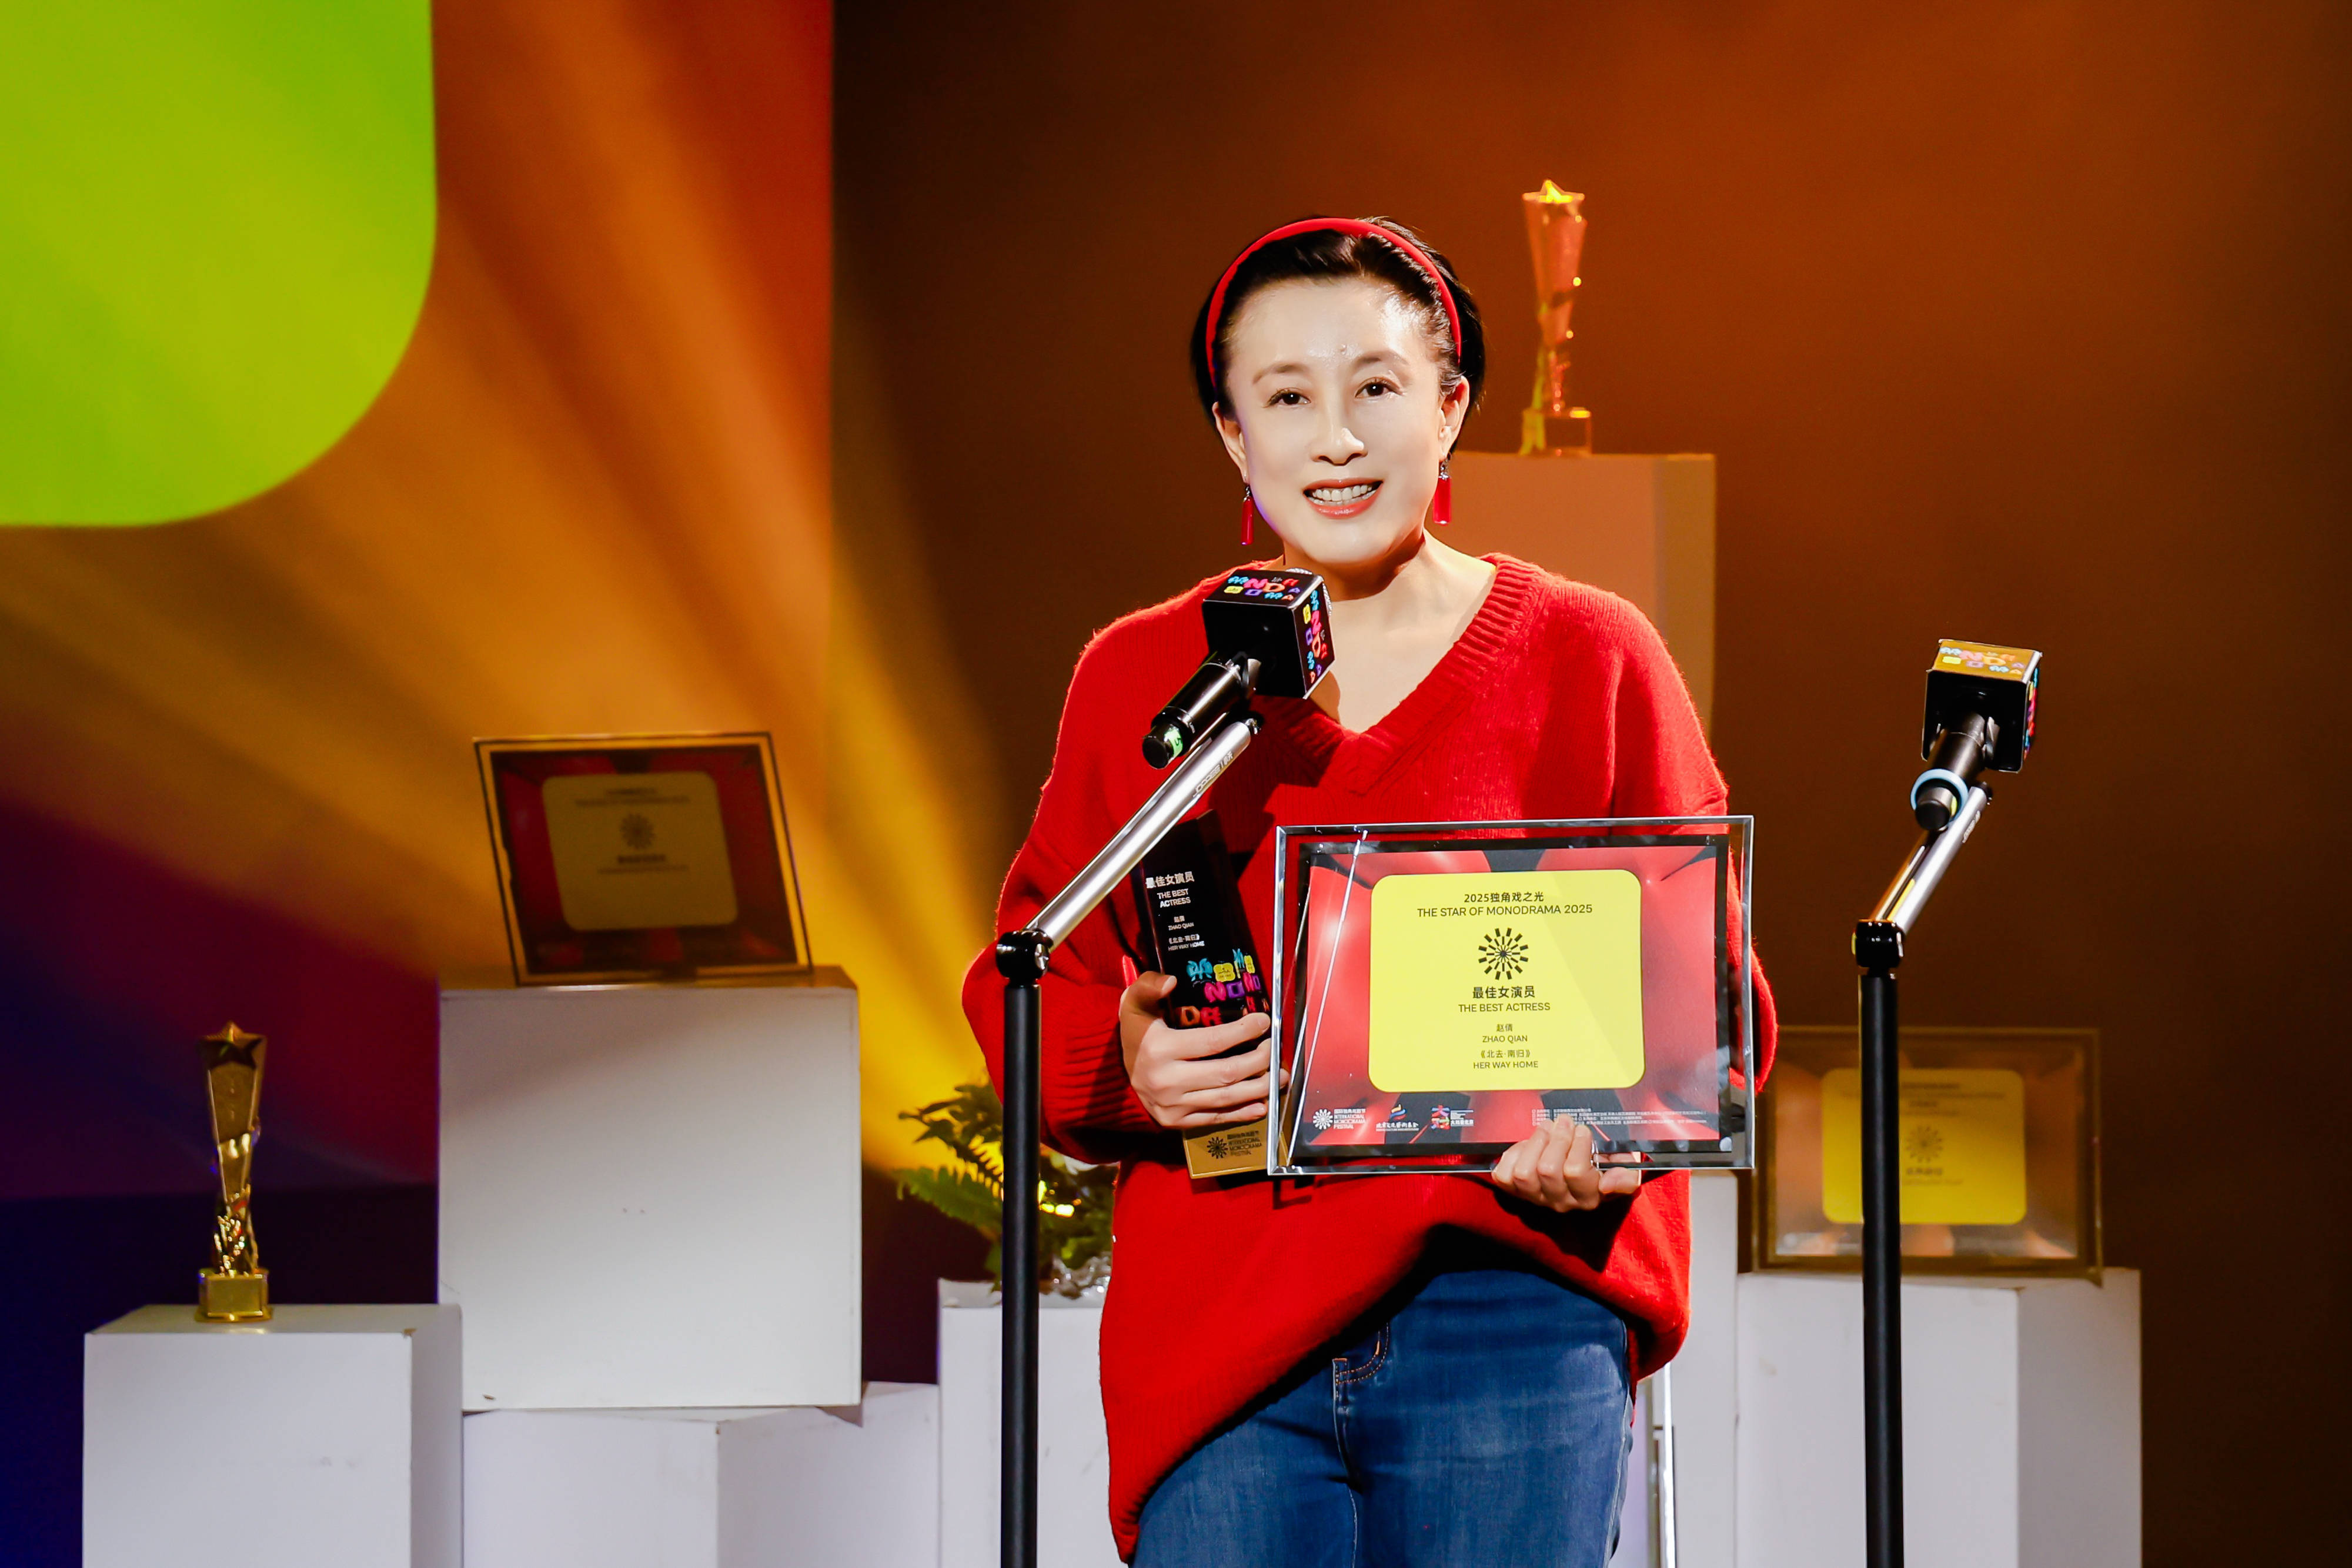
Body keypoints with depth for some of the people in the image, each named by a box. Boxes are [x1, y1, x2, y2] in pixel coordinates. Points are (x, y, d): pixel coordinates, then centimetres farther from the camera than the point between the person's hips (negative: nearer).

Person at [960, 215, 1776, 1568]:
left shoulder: (1590, 658, 7)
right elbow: (1024, 985, 15)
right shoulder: (1136, 680, 12)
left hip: (1511, 1317, -1)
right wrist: (1124, 1066, -8)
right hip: (1219, 1341, 1)